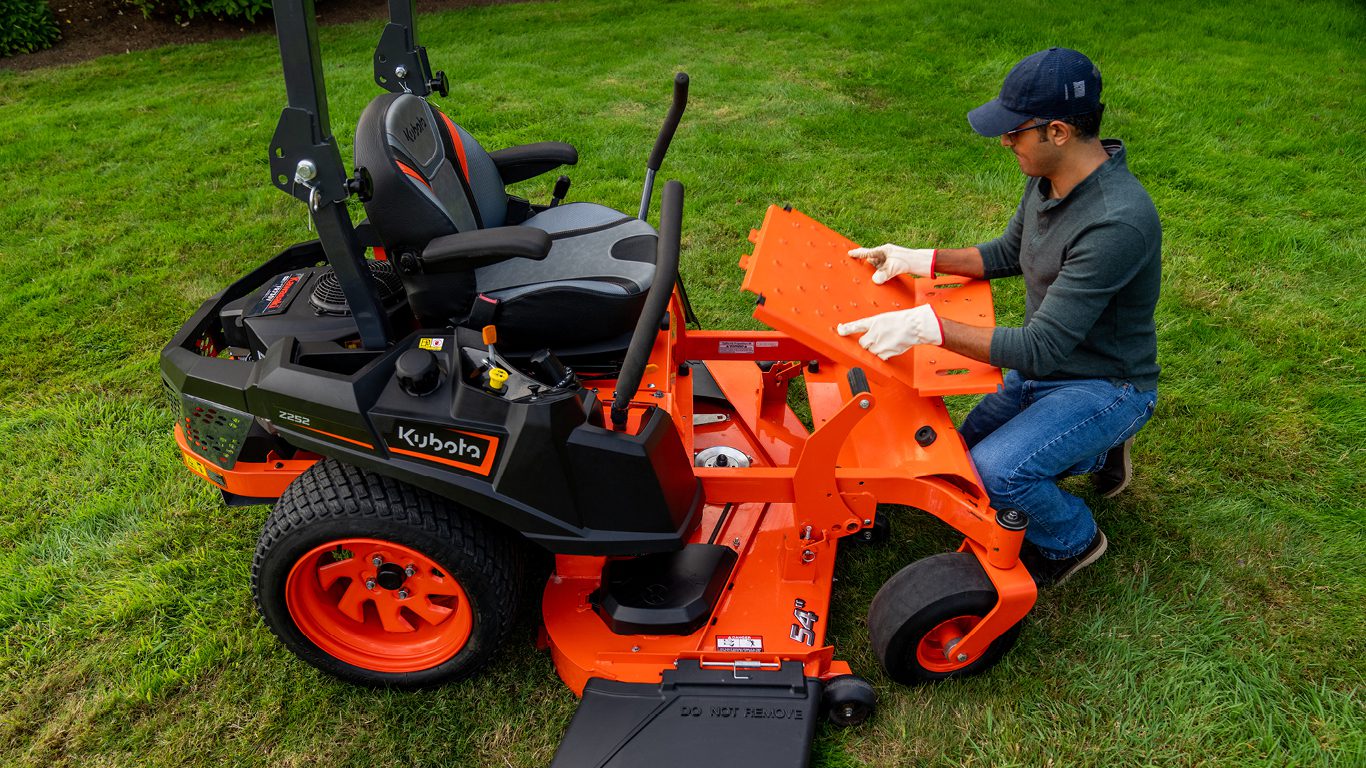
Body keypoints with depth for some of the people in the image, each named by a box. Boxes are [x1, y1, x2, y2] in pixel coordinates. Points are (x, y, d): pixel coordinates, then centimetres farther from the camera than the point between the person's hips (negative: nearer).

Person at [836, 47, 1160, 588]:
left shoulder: (1117, 223, -34)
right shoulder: (1048, 179, -6)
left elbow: (1041, 349, -35)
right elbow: (1009, 254, 11)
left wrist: (929, 326, -40)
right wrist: (920, 259, -2)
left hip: (1104, 386, -9)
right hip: (1045, 368, 9)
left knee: (994, 472, -28)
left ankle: (1072, 540, 5)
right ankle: (1099, 452, 29)